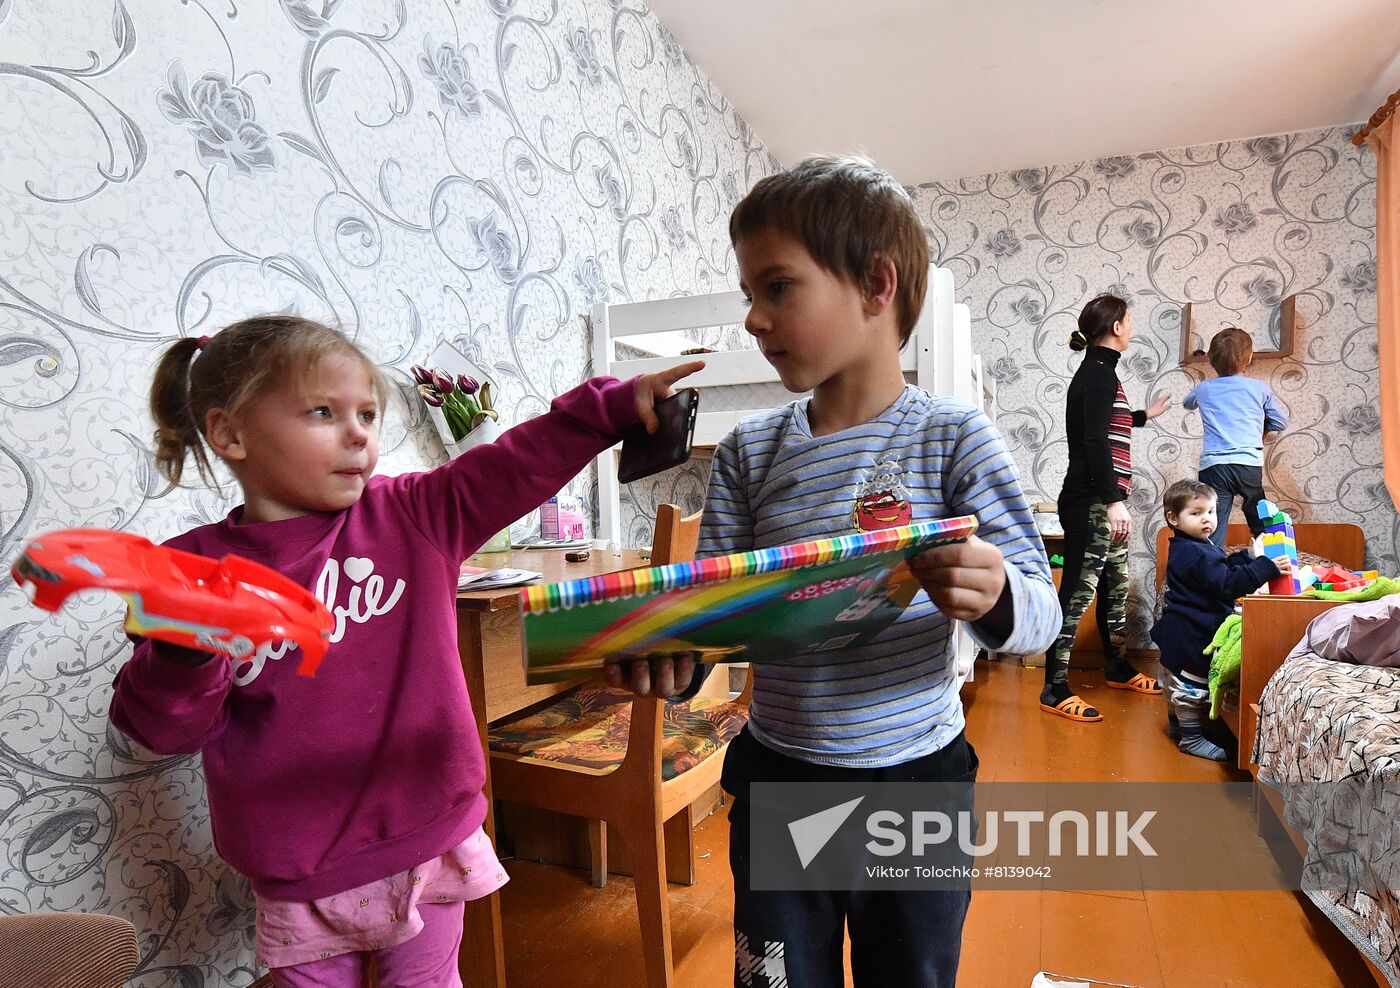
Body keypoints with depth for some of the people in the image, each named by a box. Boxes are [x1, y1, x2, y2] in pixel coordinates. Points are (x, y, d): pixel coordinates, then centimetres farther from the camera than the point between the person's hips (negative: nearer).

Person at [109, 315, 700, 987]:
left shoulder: (414, 516, -4)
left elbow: (521, 462, -6)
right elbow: (164, 728, -5)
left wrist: (617, 402, -12)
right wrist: (183, 654, -26)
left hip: (428, 839, 1)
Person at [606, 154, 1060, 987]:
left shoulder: (954, 437, -11)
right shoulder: (751, 451, -3)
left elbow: (1042, 612, -11)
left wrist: (994, 598, -33)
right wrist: (669, 658, -24)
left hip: (916, 774, -1)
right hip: (775, 777, 2)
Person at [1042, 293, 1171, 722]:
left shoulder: (1097, 372, 18)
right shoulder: (1099, 373, -12)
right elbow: (1095, 442, -22)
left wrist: (1144, 416, 54)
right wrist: (1113, 502, -27)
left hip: (1102, 501, 11)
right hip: (1091, 502, -11)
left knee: (1116, 586, 20)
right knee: (1077, 592, -10)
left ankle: (1118, 669, 36)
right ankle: (1055, 691, -5)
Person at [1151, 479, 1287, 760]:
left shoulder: (1183, 547, 9)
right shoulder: (1196, 553, -24)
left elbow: (1224, 566, 18)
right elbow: (1226, 584, -30)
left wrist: (1250, 557, 4)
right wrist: (1266, 568, -33)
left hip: (1180, 628, 11)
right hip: (1192, 633, -11)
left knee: (1176, 678, 23)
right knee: (1193, 684, 0)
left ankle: (1176, 723, 40)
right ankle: (1192, 738, 10)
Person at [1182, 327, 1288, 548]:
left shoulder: (1204, 389, 9)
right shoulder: (1259, 388, 7)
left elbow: (1186, 403, 33)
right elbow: (1281, 423, 15)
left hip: (1213, 466, 0)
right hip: (1249, 465, 0)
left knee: (1213, 534, -5)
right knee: (1262, 528, 19)